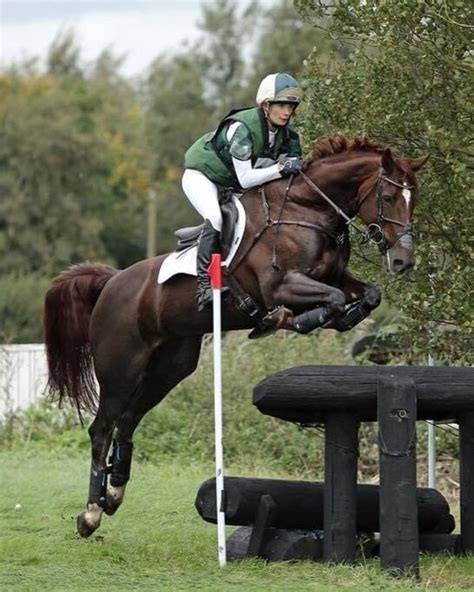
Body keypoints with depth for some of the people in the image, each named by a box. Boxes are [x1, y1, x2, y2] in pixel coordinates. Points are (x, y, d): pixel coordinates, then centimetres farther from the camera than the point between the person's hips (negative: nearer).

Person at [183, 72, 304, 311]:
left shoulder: (287, 134, -10)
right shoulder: (242, 128, -32)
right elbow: (245, 179, -34)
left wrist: (294, 167, -26)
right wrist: (280, 169, -41)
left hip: (230, 184, 8)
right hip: (202, 176, -8)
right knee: (215, 218, -31)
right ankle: (205, 283, -27)